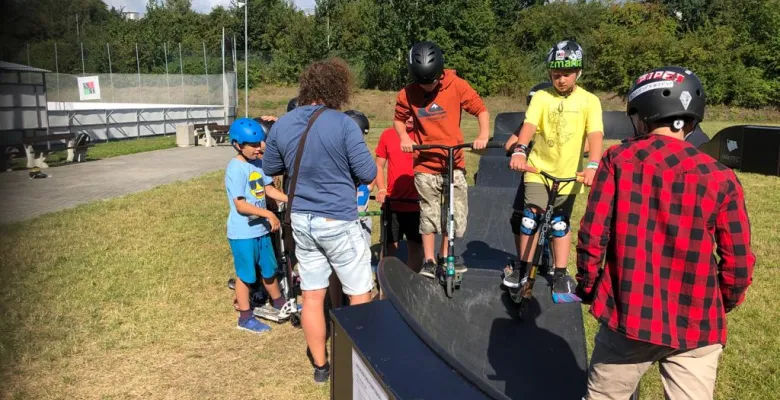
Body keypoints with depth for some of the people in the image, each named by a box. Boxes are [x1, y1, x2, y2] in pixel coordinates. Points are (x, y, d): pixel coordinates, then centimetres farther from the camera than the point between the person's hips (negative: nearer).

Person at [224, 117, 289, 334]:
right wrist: (269, 214, -25)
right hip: (243, 233, -7)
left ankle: (279, 304, 40)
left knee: (269, 269, 21)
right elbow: (240, 205, -23)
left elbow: (269, 189, 7)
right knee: (246, 275, 6)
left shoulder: (257, 163, 5)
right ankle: (245, 318, 20)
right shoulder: (236, 168, -19)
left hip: (261, 229, 7)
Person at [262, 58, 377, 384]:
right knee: (360, 295, 11)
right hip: (338, 221, -5)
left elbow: (270, 169, 13)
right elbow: (368, 174, -13)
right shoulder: (343, 124, -16)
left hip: (301, 220, 6)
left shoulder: (281, 125, 1)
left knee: (312, 296, 14)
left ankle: (320, 366, 25)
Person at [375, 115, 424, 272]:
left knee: (415, 247, 9)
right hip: (393, 203, 1)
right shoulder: (388, 135, 4)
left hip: (417, 204, 0)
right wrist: (381, 190, -6)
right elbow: (379, 165, 9)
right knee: (390, 247, 4)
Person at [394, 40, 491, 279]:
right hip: (426, 164, 0)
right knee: (429, 214, 3)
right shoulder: (407, 94, -7)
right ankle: (428, 261, 16)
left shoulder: (457, 86, -9)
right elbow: (399, 120, 9)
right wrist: (404, 137, -10)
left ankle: (444, 256, 24)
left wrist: (484, 135, -18)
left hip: (454, 162, 1)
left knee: (457, 212, 4)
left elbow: (481, 109, -2)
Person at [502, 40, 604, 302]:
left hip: (568, 173, 0)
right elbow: (529, 125, -18)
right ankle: (523, 268, 10)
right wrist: (519, 150, -37)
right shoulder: (541, 97, -4)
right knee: (531, 216, -8)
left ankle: (560, 275, 21)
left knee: (560, 223, 9)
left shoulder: (589, 101, -5)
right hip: (538, 169, 0)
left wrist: (593, 165, -34)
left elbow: (595, 135, -17)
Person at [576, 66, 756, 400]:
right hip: (696, 325, 1)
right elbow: (738, 262, -3)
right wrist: (722, 306, 17)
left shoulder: (618, 160, -7)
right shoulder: (720, 177, -6)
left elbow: (592, 236, -9)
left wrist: (588, 287, 8)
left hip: (629, 315, 0)